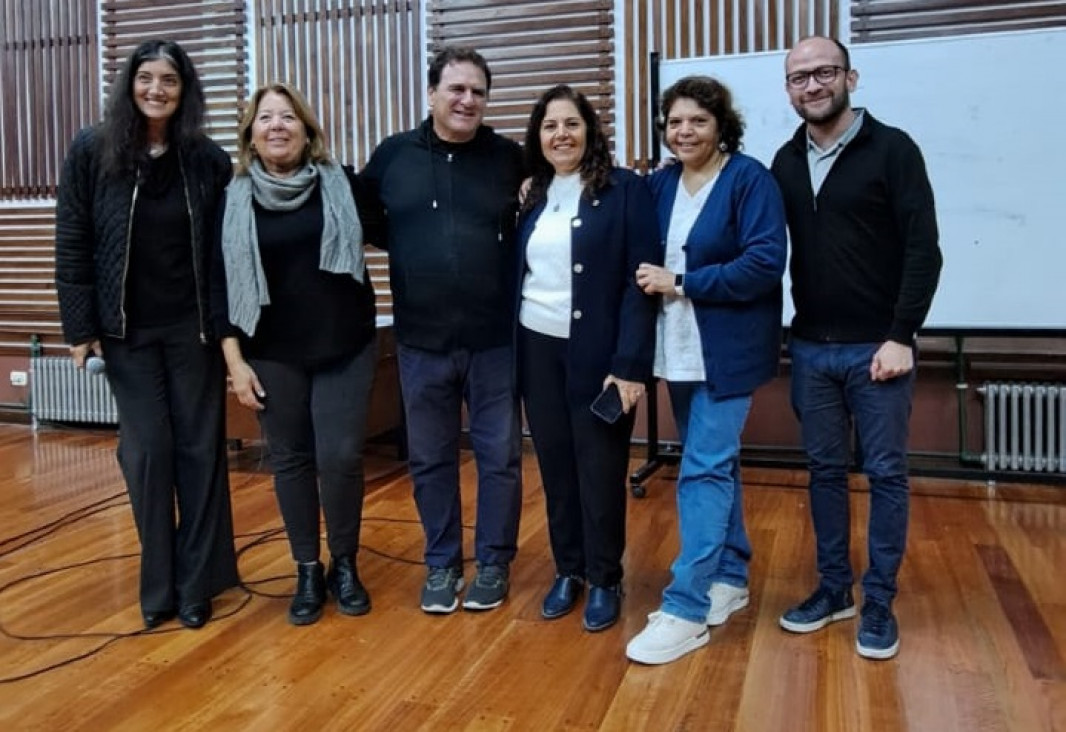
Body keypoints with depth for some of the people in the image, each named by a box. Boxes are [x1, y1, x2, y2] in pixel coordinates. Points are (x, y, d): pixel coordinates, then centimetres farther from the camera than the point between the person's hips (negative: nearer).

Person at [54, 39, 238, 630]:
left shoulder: (209, 160, -1)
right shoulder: (92, 152, -2)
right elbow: (72, 245, -2)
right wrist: (79, 328, -5)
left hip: (193, 327, 1)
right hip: (126, 329, 0)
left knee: (199, 446, 4)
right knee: (147, 449, 3)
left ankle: (196, 582, 17)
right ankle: (159, 584, 19)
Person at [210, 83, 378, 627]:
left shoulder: (340, 184, 0)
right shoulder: (234, 199, 1)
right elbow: (221, 284, 2)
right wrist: (234, 359, -3)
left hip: (345, 348, 0)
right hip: (274, 355, 1)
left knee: (340, 458, -4)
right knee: (290, 460, 8)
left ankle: (344, 566, 18)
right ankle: (307, 572, 23)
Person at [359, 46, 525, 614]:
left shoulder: (509, 157, 0)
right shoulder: (392, 155, 3)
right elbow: (365, 224, 13)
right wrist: (410, 246, -3)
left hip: (495, 339, -1)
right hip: (421, 340, 2)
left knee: (499, 455, 8)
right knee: (430, 458, 12)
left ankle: (494, 563, 26)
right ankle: (441, 563, 29)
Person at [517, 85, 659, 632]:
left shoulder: (625, 190, -6)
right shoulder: (533, 198, 10)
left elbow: (640, 281, -11)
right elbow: (519, 276, 10)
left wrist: (630, 363, -17)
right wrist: (511, 354, 4)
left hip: (597, 352, -5)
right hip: (537, 351, 5)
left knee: (600, 468, 5)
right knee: (554, 466, 12)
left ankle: (604, 580, 21)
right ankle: (567, 571, 28)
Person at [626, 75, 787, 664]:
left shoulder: (749, 179, -10)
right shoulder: (660, 184, 8)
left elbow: (766, 262, -18)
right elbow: (650, 260, 15)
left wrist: (682, 284, -18)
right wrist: (651, 279, -7)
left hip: (727, 349, -6)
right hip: (678, 348, 6)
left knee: (704, 469, -8)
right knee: (715, 462, 15)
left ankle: (686, 609, -2)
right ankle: (730, 576, 29)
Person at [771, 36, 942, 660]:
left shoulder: (891, 149, -5)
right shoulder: (786, 162, 8)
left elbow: (924, 249, -9)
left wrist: (901, 337, -15)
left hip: (876, 347, -4)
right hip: (811, 348, 4)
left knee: (885, 474, 5)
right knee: (825, 470, 11)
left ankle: (879, 604, 17)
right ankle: (834, 589, 25)